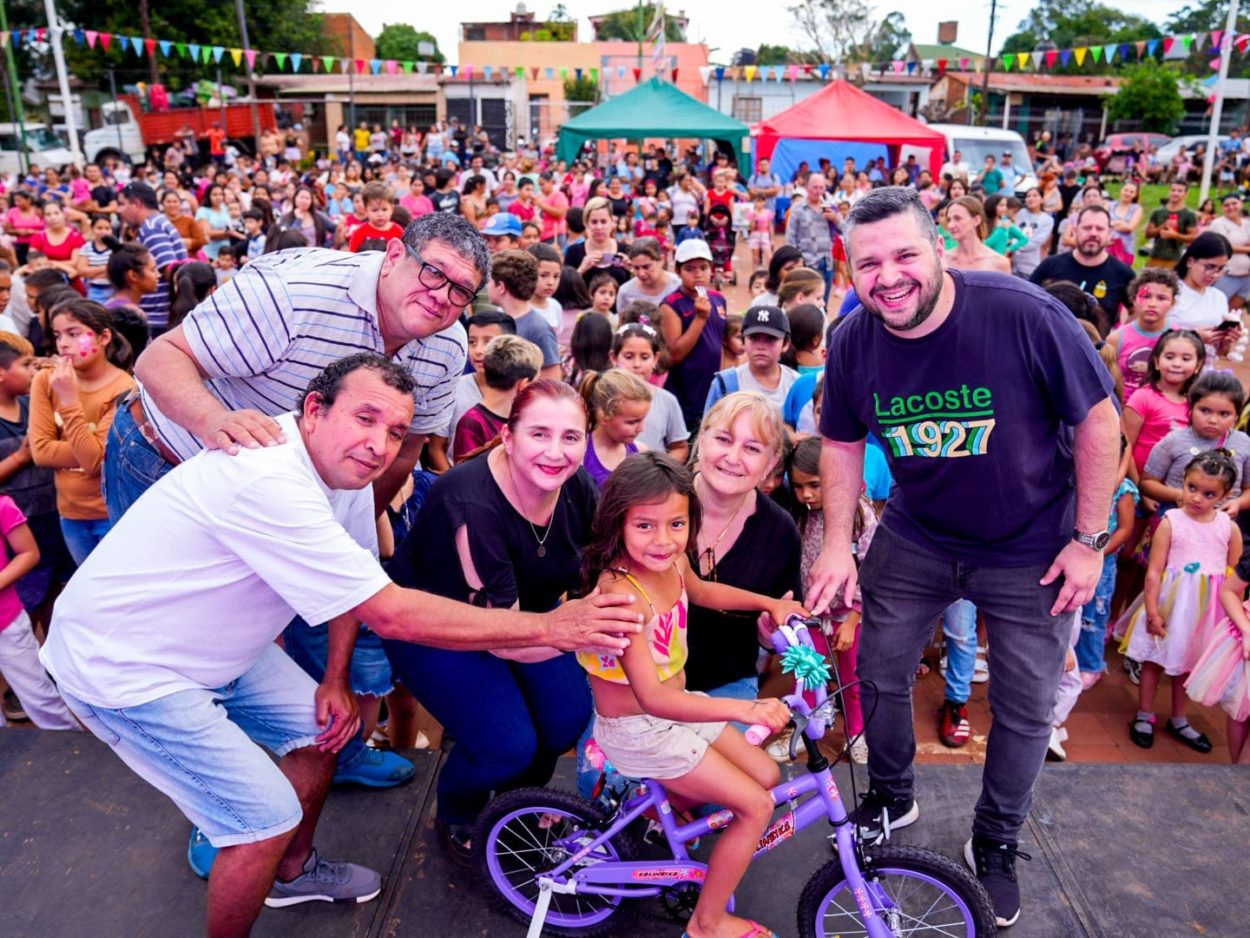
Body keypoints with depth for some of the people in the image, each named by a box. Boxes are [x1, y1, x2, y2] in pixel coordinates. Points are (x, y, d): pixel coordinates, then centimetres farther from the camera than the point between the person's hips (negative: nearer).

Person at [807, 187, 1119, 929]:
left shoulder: (1024, 314, -27)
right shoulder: (853, 343, -14)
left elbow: (1098, 420, -16)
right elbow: (843, 443, 0)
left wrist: (1089, 540, -13)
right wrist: (838, 545, -6)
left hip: (1031, 551, -2)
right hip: (914, 541, 3)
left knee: (1026, 709, 9)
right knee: (880, 673, 12)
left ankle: (996, 845, 35)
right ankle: (893, 799, 41)